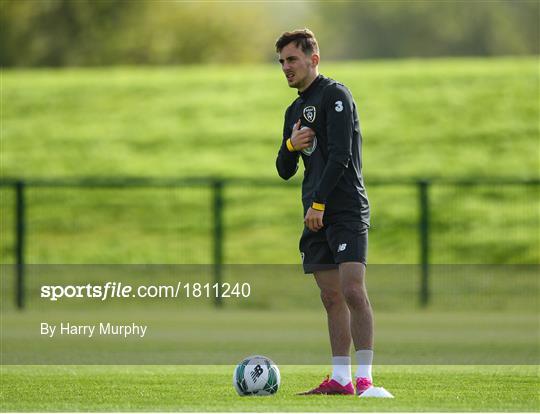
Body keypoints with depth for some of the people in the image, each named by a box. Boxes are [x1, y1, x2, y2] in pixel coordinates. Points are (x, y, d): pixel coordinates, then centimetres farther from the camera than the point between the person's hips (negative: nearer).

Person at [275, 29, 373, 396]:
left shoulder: (335, 95, -5)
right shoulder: (295, 110, 20)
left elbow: (340, 156, -14)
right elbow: (285, 170, 21)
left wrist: (318, 203, -15)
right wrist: (291, 145, -1)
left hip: (347, 211, -8)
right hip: (316, 216, 8)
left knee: (353, 291, -16)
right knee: (332, 298, 5)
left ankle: (365, 378, -18)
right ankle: (340, 379, 5)